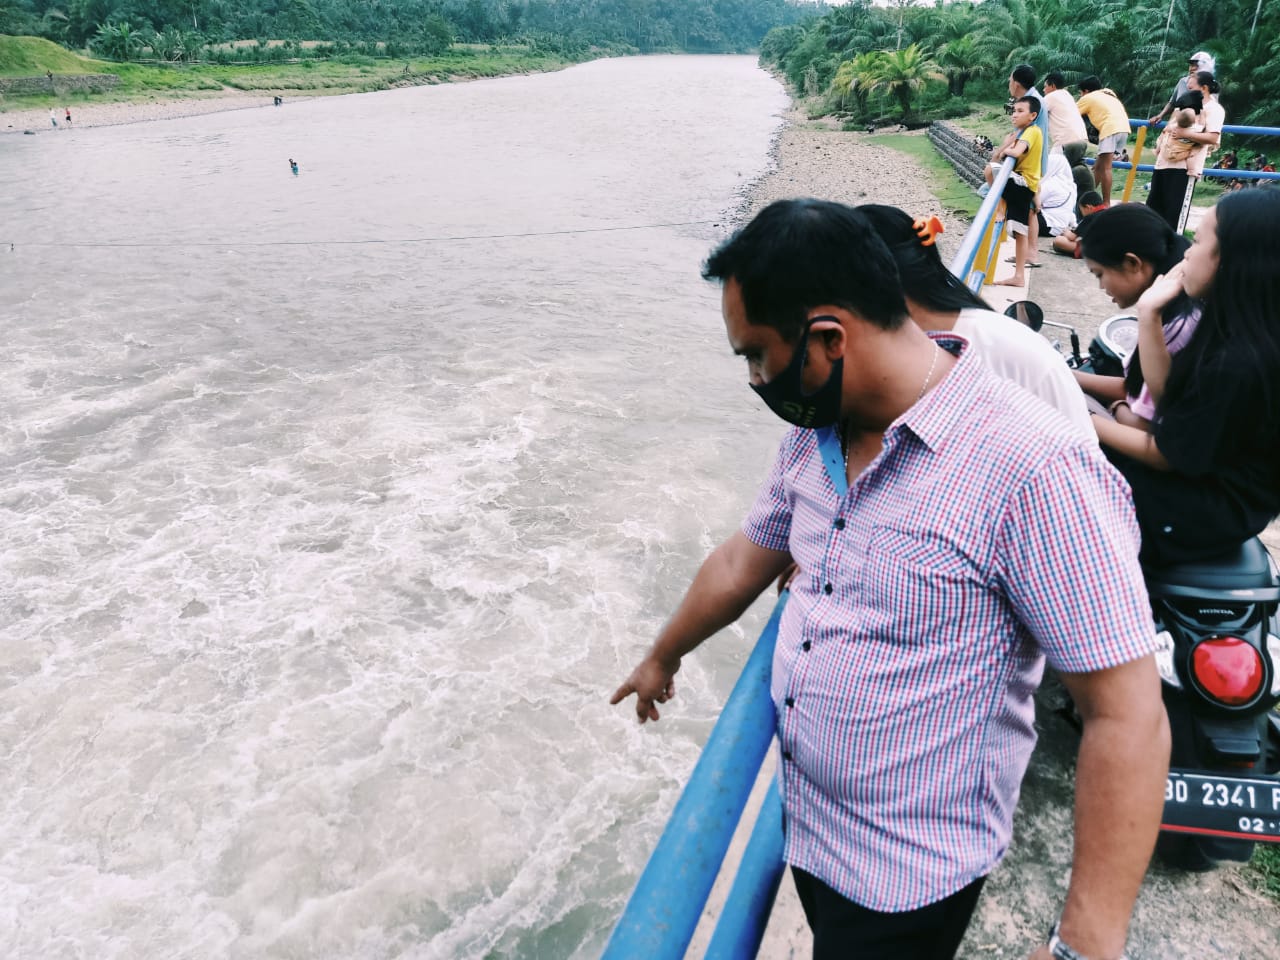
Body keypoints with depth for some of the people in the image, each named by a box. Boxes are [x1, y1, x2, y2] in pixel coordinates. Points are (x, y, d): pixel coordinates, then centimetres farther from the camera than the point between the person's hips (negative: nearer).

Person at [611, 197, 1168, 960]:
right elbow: (745, 560, 12)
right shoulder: (815, 432, -3)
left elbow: (1128, 719, -25)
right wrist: (663, 658, 25)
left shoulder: (1035, 471, -28)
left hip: (907, 875, -6)